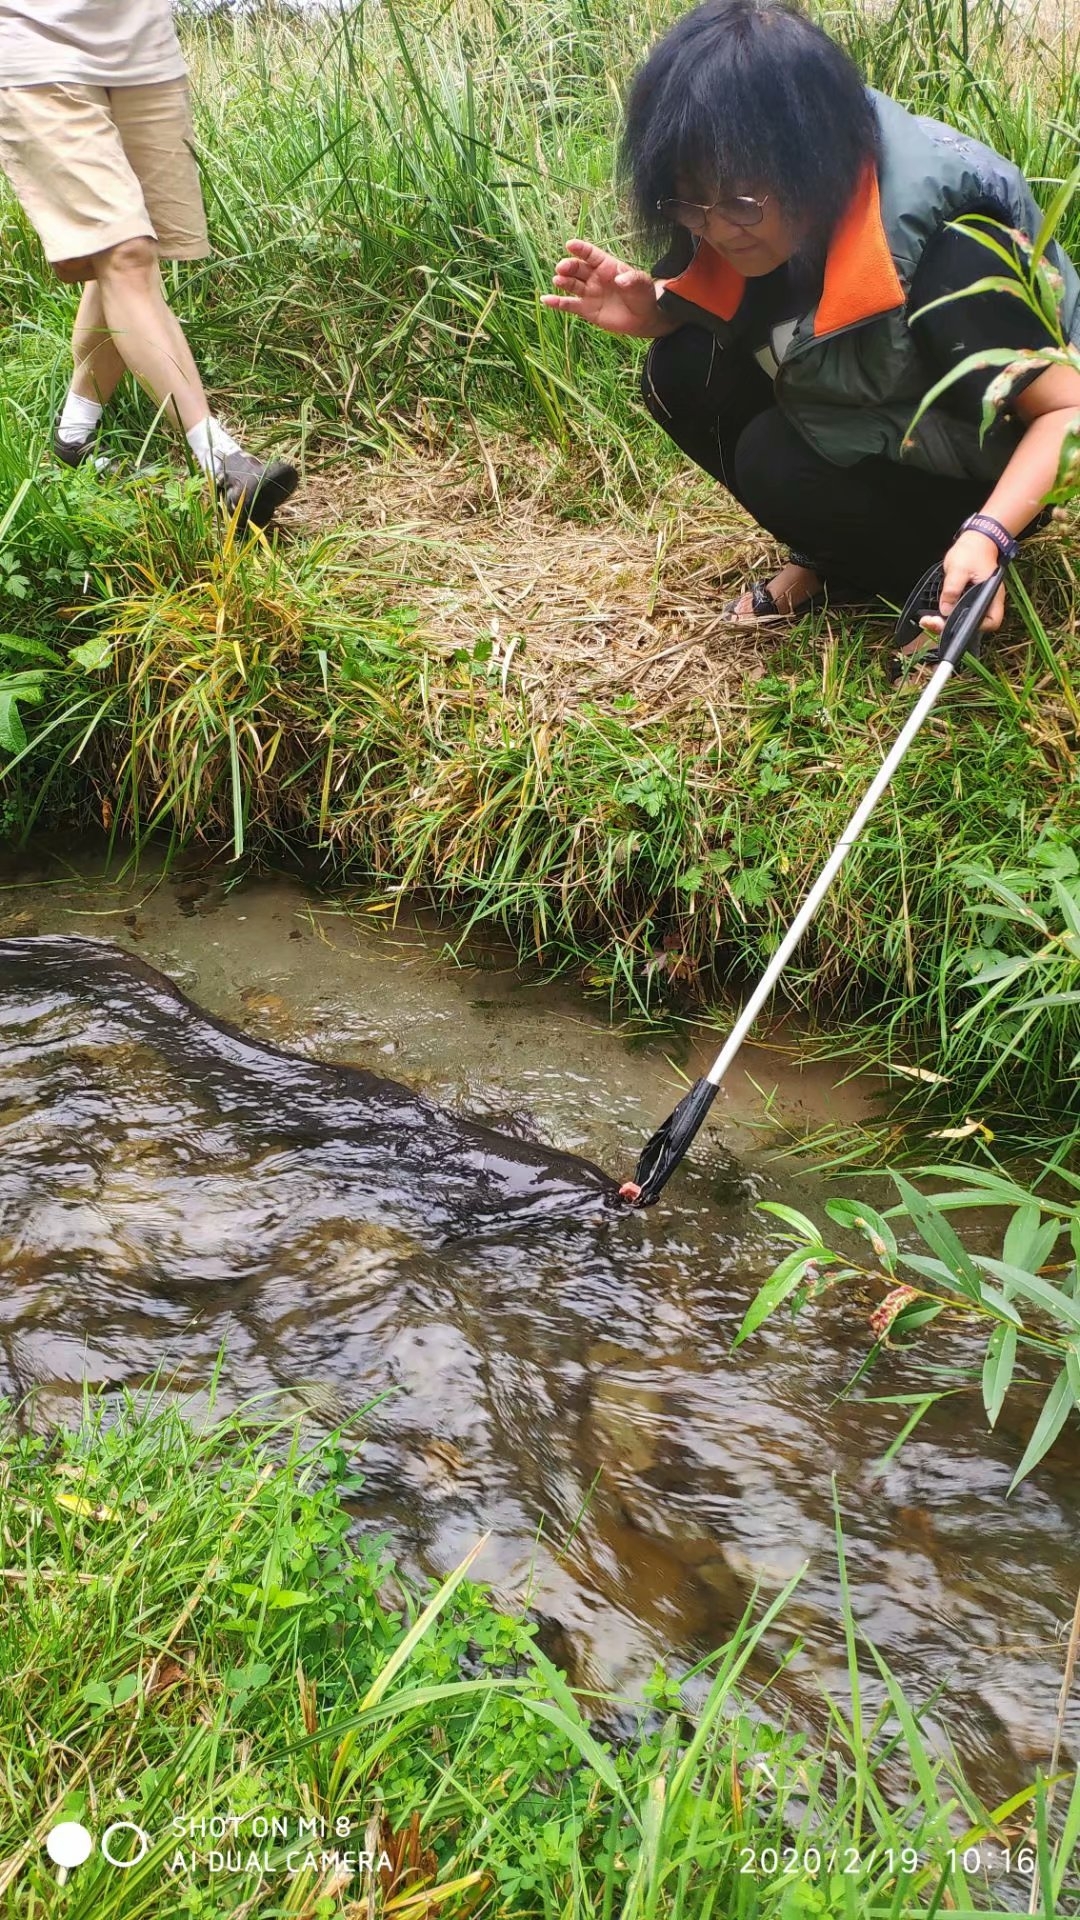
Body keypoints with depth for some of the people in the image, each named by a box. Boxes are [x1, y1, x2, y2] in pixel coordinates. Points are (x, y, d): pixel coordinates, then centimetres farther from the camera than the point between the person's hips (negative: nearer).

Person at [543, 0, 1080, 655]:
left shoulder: (949, 254, -33)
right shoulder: (768, 213, -13)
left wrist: (987, 536, -45)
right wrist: (654, 313, -18)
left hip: (981, 477, -7)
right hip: (855, 426, 7)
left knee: (777, 462, -30)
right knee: (682, 373, -15)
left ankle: (942, 582, -5)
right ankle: (836, 562, 2)